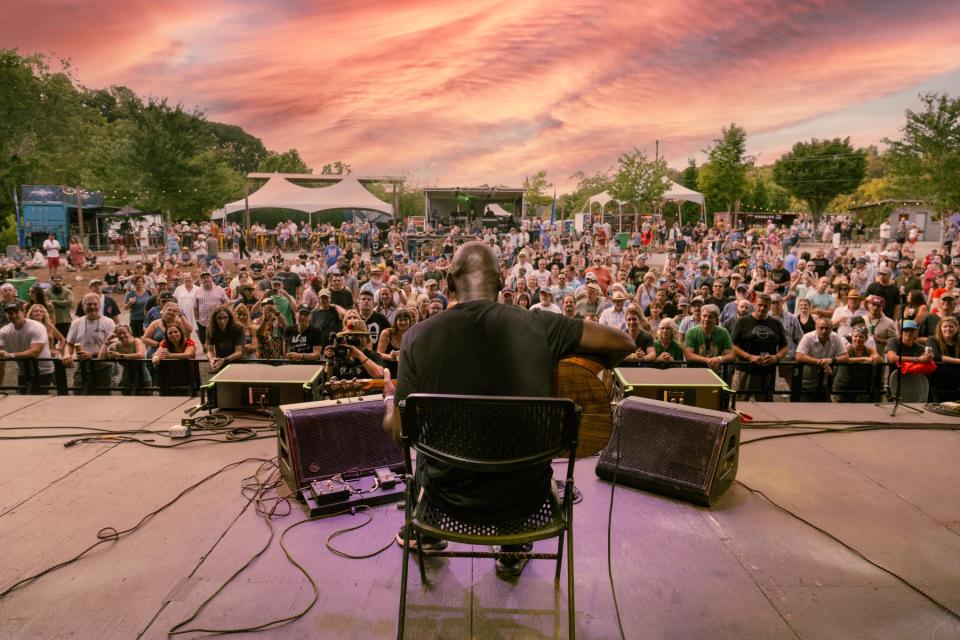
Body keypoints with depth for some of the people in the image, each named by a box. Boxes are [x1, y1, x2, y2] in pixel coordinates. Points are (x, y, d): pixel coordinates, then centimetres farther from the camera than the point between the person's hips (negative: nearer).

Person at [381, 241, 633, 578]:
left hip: (451, 495, 1)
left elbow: (398, 430, -8)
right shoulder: (539, 326, -15)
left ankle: (425, 533, 55)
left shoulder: (418, 335, -14)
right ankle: (513, 551, 45)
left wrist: (389, 399, 16)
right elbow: (623, 342, -8)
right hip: (525, 495, 0)